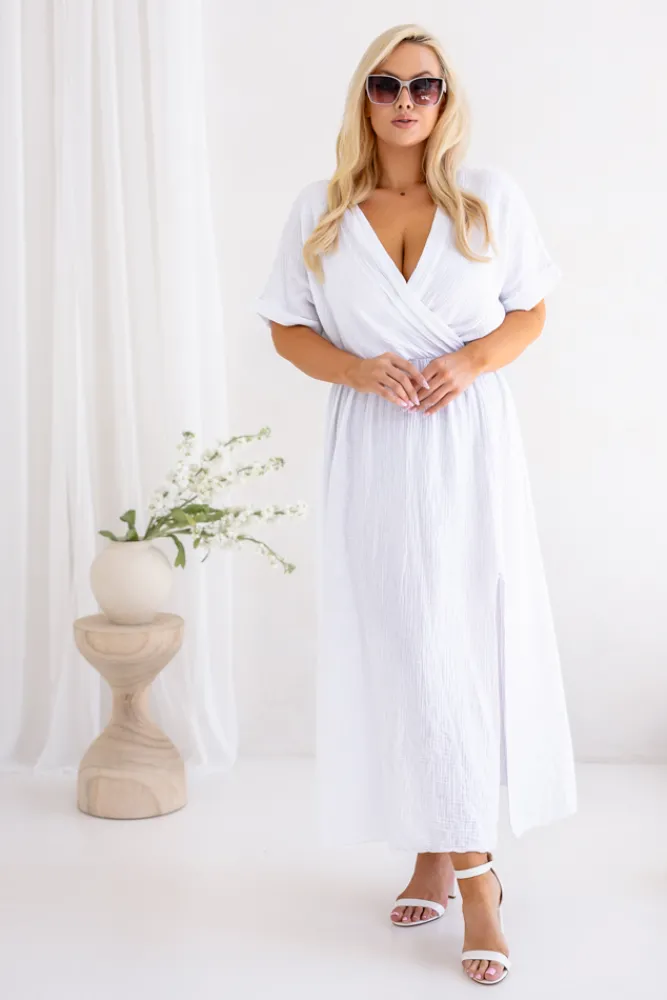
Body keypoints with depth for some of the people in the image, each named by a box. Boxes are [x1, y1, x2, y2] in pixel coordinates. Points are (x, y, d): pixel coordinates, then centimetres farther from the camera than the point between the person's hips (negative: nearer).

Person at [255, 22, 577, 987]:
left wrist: (472, 361, -12)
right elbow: (288, 329, 7)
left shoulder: (490, 196, 4)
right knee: (412, 652, -2)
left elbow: (531, 311, 8)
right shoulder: (319, 212, 5)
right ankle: (471, 869, 7)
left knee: (467, 644, 1)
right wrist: (359, 369, -12)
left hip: (471, 445, 0)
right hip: (375, 449, 0)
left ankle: (442, 850, 14)